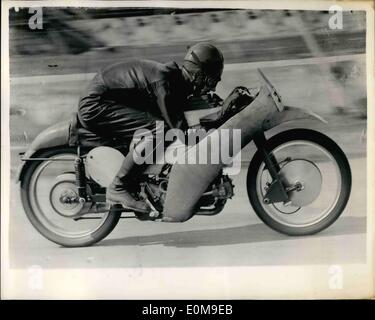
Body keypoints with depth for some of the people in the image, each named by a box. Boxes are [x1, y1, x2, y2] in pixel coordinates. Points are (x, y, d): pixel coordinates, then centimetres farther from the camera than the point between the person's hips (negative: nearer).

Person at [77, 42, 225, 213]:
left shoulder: (176, 78, 6)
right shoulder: (164, 79, -23)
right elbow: (178, 126, -26)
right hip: (96, 105, -10)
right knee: (159, 130, -24)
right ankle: (118, 188, -16)